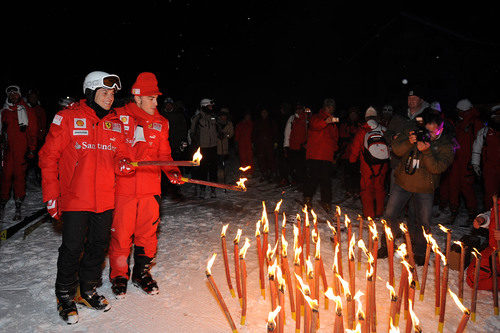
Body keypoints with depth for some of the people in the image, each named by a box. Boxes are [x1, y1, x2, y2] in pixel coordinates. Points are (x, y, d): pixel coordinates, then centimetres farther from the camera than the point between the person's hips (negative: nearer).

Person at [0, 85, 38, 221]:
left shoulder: (27, 111, 4)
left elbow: (33, 132, 0)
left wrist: (31, 150, -6)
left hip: (22, 150, -3)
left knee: (20, 175, -2)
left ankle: (18, 208, 4)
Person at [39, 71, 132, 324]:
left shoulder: (115, 123, 10)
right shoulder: (68, 118, -4)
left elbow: (120, 154, 14)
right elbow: (49, 157, -4)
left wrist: (123, 164, -11)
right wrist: (51, 195, -7)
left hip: (105, 200, 5)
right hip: (75, 199, -4)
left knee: (98, 246, 13)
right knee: (72, 248, 2)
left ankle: (88, 291, 32)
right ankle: (65, 296, 23)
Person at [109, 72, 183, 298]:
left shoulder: (160, 123, 11)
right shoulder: (119, 117, 1)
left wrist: (172, 172, -2)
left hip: (150, 188, 3)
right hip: (123, 187, -3)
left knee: (148, 233, 9)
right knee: (121, 234, 4)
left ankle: (142, 273, 28)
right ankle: (119, 275, 24)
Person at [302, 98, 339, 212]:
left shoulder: (333, 122, 22)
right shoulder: (316, 117, 1)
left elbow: (335, 138, 30)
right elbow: (315, 125, -23)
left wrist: (334, 148, 12)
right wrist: (326, 121, -43)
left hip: (327, 156, 5)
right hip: (314, 155, -5)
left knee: (326, 179, 3)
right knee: (313, 177, -5)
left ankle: (326, 201, 13)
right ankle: (308, 198, 14)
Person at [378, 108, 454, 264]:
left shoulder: (446, 146, -8)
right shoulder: (415, 134, -3)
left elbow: (437, 167, -19)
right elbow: (397, 150, -7)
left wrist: (426, 151, -32)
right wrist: (409, 143, -26)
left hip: (424, 189, -1)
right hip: (402, 183, 2)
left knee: (423, 222, 7)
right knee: (390, 214, 4)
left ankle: (419, 253, 28)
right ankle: (386, 246, 23)